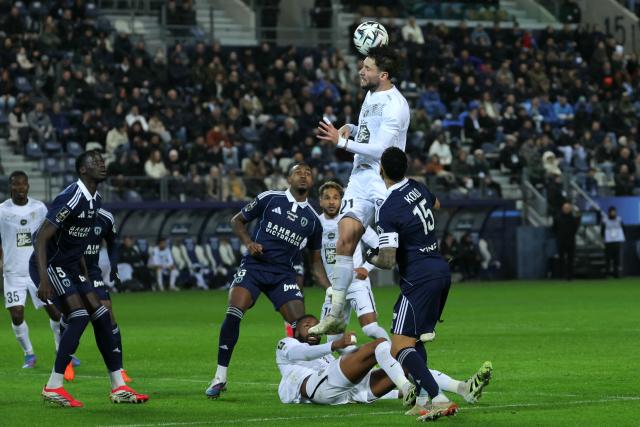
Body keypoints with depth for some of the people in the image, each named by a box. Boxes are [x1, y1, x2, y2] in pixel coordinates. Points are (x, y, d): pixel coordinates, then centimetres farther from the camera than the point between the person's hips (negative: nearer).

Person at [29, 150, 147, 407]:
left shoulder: (95, 201, 7)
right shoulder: (71, 198, -22)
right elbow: (42, 237, -24)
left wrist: (85, 275, 21)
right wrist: (44, 279, -30)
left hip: (70, 267, 9)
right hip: (50, 265, -9)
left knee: (101, 316, 3)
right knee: (79, 316, -18)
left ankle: (119, 388, 7)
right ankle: (53, 387, -13)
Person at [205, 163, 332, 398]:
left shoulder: (313, 220, 11)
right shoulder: (269, 199, 3)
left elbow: (315, 264, 18)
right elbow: (237, 220, 13)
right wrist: (248, 242, -7)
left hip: (283, 273, 3)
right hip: (253, 266, -3)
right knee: (233, 313, -23)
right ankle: (220, 378, -17)